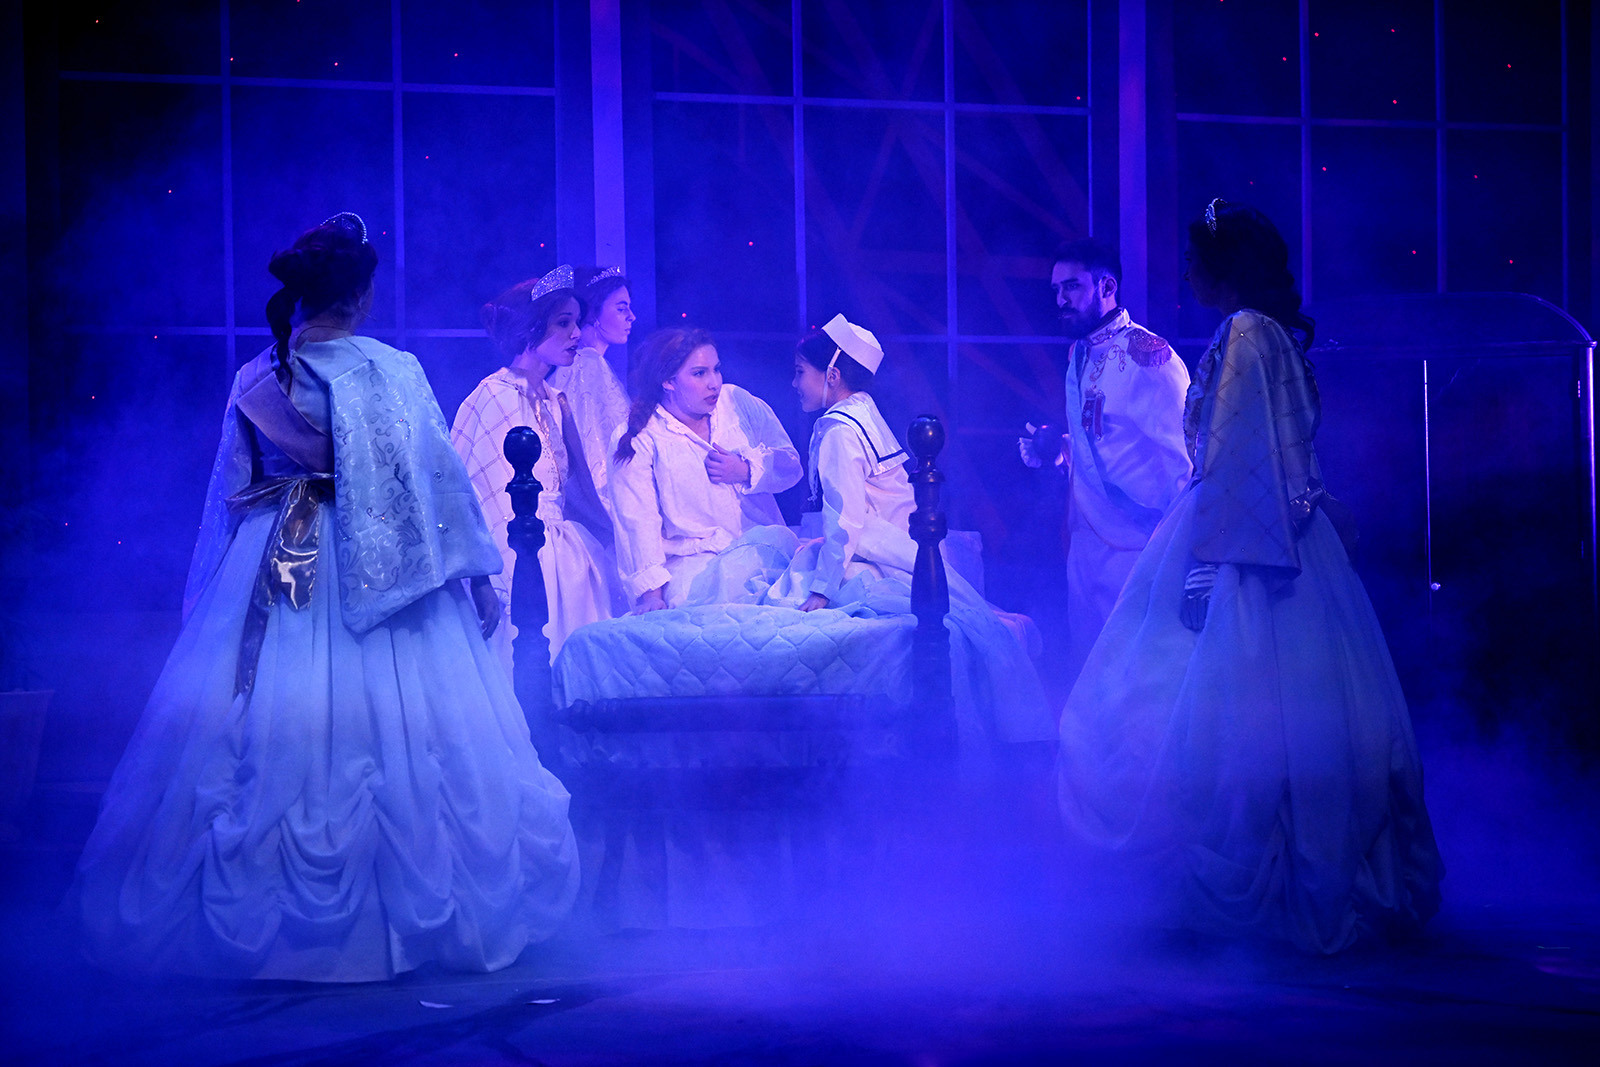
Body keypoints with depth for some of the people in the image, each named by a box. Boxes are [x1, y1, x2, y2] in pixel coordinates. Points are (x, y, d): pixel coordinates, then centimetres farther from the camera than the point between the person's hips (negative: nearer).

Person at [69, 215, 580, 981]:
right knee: (390, 741, 0)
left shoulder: (255, 380, 5)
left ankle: (248, 918, 12)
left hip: (269, 572, 4)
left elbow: (231, 493, 12)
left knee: (265, 734, 7)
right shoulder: (392, 373, -8)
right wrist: (475, 572, 2)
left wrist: (220, 587, 22)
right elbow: (434, 479, -6)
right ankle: (420, 914, 6)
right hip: (376, 569, -4)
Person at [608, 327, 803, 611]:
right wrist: (652, 593, -23)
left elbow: (790, 465, 13)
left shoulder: (738, 402, 9)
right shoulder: (636, 441, -4)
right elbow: (638, 523, -11)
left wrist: (746, 471, -8)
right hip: (695, 560, -4)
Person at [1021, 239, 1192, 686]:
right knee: (1085, 663, 10)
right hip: (1087, 536, 8)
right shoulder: (1079, 355, 13)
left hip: (1136, 539, -8)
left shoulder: (1147, 355, -14)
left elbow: (1182, 454, -15)